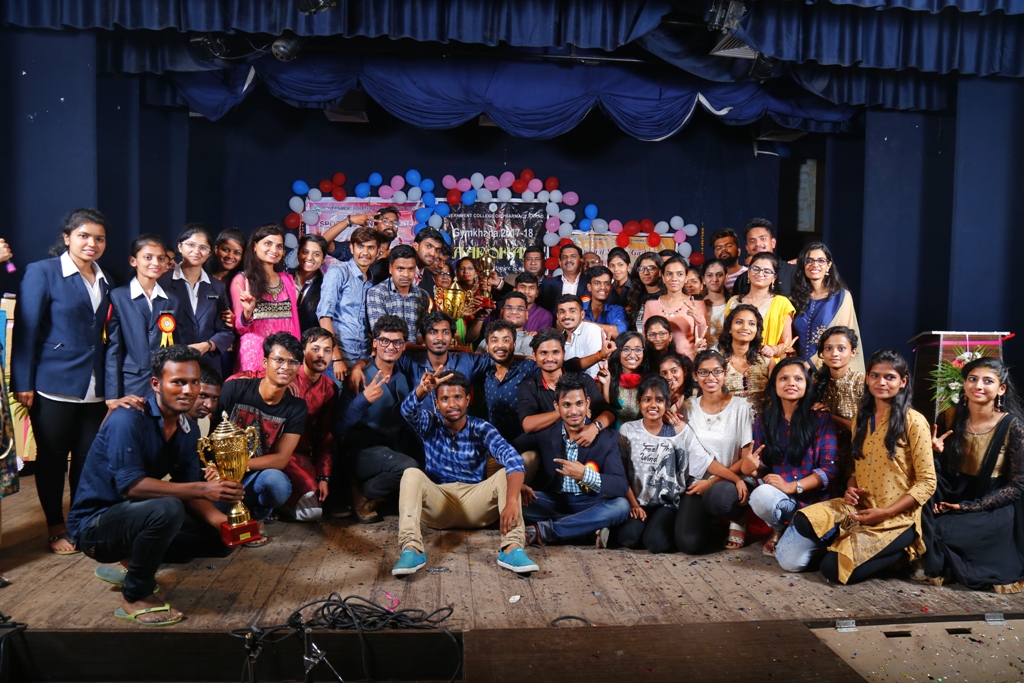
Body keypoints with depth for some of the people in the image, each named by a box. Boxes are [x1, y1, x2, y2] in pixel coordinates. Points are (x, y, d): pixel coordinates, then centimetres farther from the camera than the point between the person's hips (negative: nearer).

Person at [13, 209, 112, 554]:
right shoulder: (42, 272, -5)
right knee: (52, 459, 8)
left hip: (94, 388, 4)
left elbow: (104, 333, 10)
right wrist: (23, 383, -12)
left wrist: (111, 384, 5)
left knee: (88, 458, 10)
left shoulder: (105, 280, 10)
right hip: (53, 385, -4)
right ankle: (56, 528, 23)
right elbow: (25, 330, -8)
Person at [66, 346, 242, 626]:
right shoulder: (127, 420, -23)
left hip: (138, 519, 7)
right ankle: (135, 595, -11)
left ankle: (130, 562, 12)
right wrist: (204, 490, -39)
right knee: (167, 508, -35)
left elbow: (187, 489, -2)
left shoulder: (189, 429, 0)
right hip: (95, 523, -7)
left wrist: (220, 519, -20)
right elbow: (132, 486, -32)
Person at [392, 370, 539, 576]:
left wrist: (511, 501, -43)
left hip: (474, 505, 0)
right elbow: (408, 410, -26)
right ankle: (411, 549, -41)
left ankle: (512, 548, -38)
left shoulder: (482, 429, -6)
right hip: (437, 503, 0)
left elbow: (513, 460, -24)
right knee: (411, 474, -26)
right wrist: (422, 390, -51)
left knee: (506, 474, -23)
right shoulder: (430, 424, -1)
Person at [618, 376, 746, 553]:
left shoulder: (680, 430, -2)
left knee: (655, 542, -26)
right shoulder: (628, 430, 0)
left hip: (669, 503, -1)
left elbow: (707, 461, -6)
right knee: (628, 538, -25)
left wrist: (737, 479, -19)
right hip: (639, 501, 1)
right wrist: (632, 504, -10)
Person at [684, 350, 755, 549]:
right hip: (697, 483, 3)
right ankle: (714, 523, 16)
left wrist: (712, 482, -13)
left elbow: (747, 459, -5)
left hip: (729, 482, -3)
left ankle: (738, 521, -2)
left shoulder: (740, 407, -4)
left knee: (718, 495, -40)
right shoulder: (689, 407, 4)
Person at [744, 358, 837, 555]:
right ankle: (780, 529, -1)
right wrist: (751, 469, -18)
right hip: (777, 497, 1)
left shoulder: (820, 419, -1)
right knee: (761, 496, -37)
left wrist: (793, 486, -20)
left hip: (812, 499, -1)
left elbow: (828, 468, -8)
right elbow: (761, 468, 8)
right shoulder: (763, 421, 6)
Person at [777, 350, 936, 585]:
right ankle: (846, 541, 7)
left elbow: (927, 482, -9)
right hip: (857, 506, 5)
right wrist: (851, 489, -4)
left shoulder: (914, 422, -7)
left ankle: (899, 552, 3)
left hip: (896, 517, -5)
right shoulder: (862, 418, 12)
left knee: (835, 569, -21)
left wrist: (885, 513, -18)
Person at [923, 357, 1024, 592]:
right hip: (954, 498, 5)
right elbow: (944, 474, 6)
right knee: (924, 519, -25)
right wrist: (936, 452, -18)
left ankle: (945, 565, 5)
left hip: (994, 509, -5)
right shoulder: (953, 416, -2)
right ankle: (939, 563, -1)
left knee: (939, 531, -27)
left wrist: (969, 507, -19)